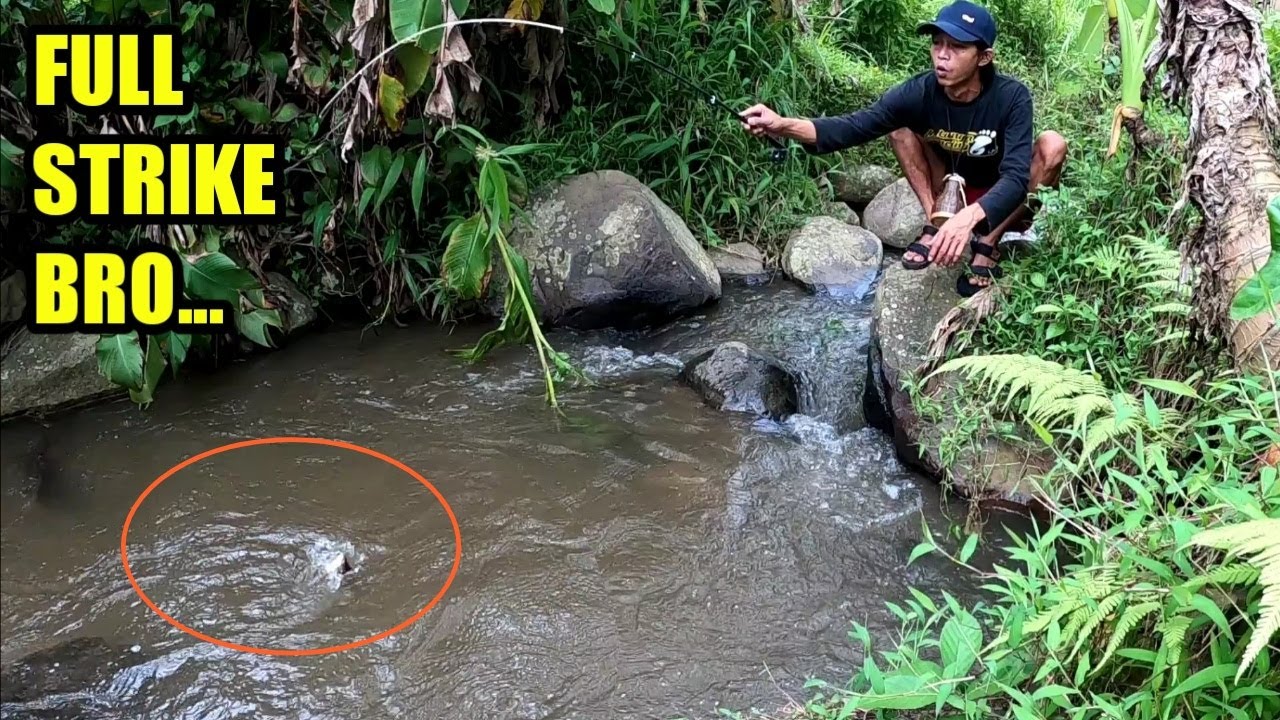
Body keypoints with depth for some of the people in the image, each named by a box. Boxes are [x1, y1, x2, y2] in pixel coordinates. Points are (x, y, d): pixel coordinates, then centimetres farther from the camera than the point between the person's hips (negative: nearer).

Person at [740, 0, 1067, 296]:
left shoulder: (1011, 97, -27)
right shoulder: (920, 92, -21)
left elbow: (1015, 177, -37)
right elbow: (855, 126, -30)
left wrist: (968, 217, -57)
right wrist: (782, 125, -47)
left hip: (1003, 206, -2)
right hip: (954, 198, 3)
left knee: (1053, 144, -29)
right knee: (900, 127, -11)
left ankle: (988, 246, -20)